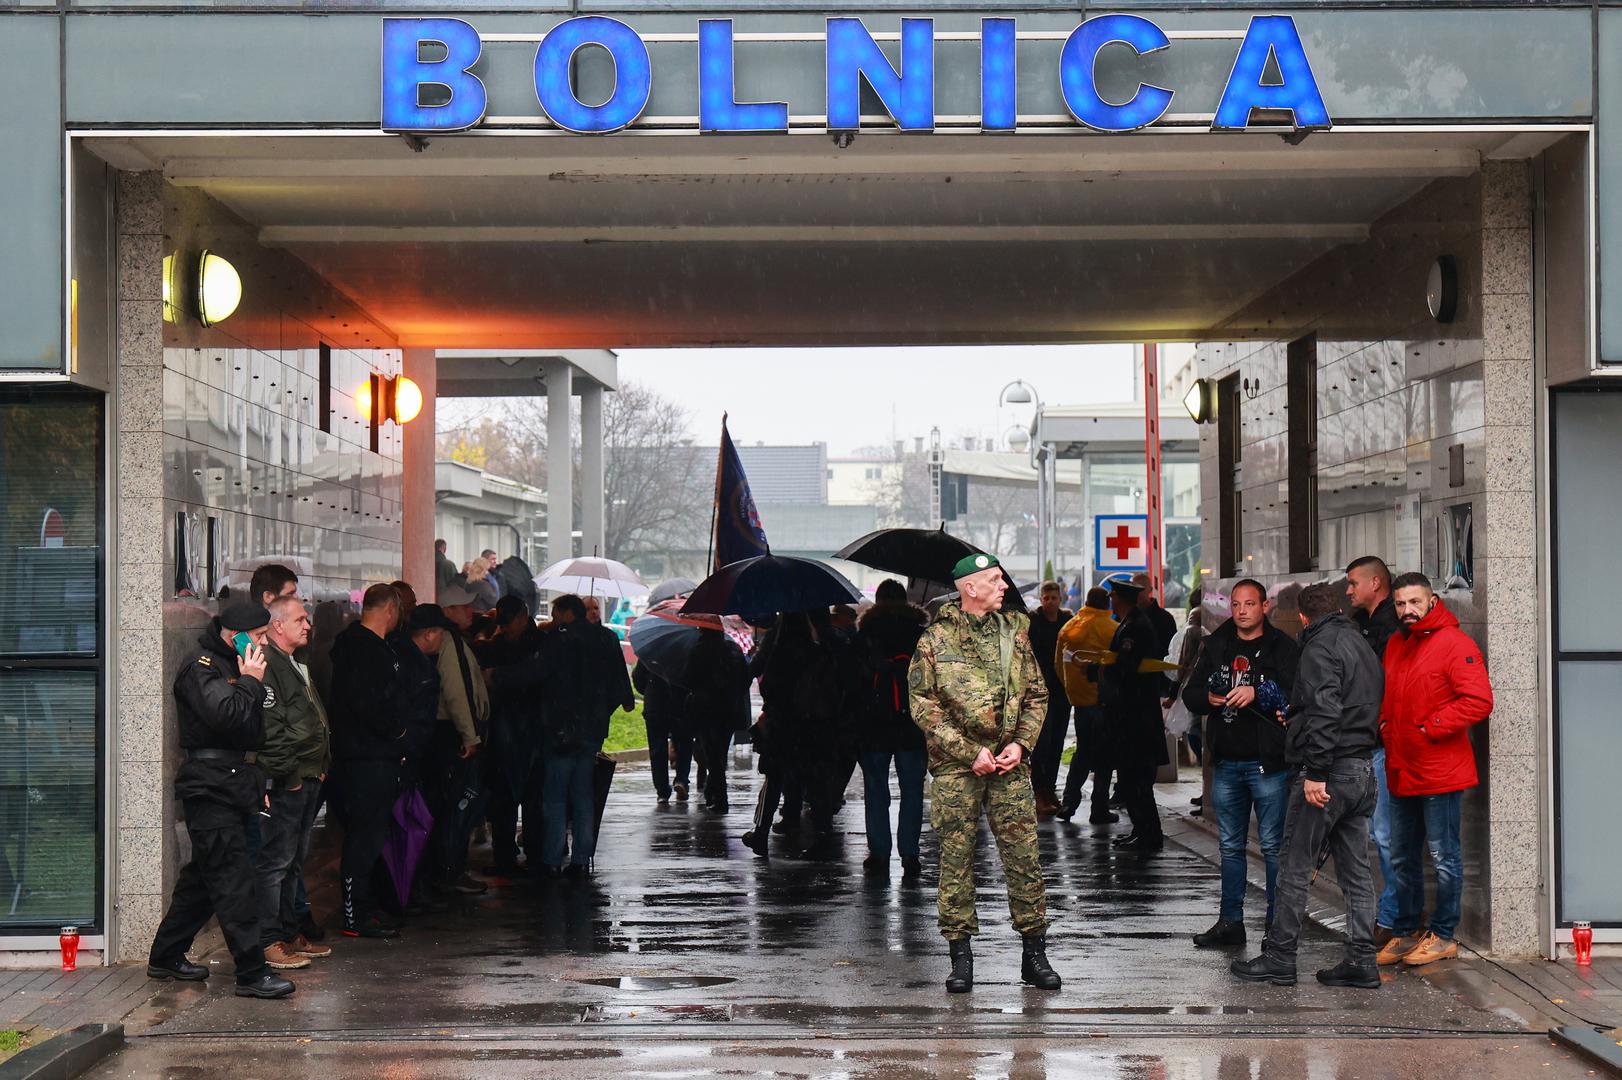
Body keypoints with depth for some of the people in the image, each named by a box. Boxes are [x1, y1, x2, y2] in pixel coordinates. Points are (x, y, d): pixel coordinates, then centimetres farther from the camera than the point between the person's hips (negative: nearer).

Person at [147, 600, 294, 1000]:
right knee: (234, 880, -12)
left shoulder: (232, 666, 21)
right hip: (210, 785, -10)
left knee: (203, 877, 15)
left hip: (233, 784, 10)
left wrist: (257, 783, 19)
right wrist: (250, 682, -13)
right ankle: (252, 973, -13)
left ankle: (165, 958, 25)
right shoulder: (201, 668, -11)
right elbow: (226, 716, -27)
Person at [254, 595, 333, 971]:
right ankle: (268, 942, -5)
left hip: (308, 781, 10)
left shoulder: (295, 665, 20)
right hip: (287, 783, -10)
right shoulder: (268, 665, -14)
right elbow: (269, 727, -21)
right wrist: (287, 774, -19)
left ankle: (289, 933, 24)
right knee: (275, 862, -7)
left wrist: (321, 767, 19)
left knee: (293, 861, 16)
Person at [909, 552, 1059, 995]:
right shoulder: (935, 640, -2)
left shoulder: (1014, 631, 10)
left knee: (1024, 858, 1)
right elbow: (924, 706, -5)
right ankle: (960, 957, 9)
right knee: (956, 860, 1)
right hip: (955, 767, -3)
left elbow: (1037, 694, 15)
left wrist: (1020, 744, -1)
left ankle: (1035, 954, 9)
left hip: (1010, 764, 3)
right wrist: (970, 753, -11)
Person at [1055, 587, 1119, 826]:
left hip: (1078, 696, 5)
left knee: (1083, 751, 17)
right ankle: (1100, 810, 2)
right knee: (1104, 755, 2)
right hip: (1103, 697, -5)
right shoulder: (1111, 629, -12)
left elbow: (1059, 662, 10)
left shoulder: (1068, 627, 4)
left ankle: (1069, 803, 10)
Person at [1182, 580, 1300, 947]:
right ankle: (1231, 921, 20)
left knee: (1273, 845, -3)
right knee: (1230, 845, 12)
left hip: (1268, 763, -5)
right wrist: (1208, 698, -6)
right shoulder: (1216, 647, 13)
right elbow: (1190, 693, 15)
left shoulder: (1282, 647, -4)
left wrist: (1258, 694, -24)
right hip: (1227, 762, 5)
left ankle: (1278, 923, 4)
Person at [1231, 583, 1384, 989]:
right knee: (1355, 869, 10)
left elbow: (1323, 712, -22)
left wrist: (1315, 772, -24)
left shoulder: (1320, 648, -10)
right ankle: (1362, 961, 9)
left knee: (1295, 866, -1)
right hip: (1363, 770, 9)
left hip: (1329, 771, -9)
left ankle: (1279, 957, 3)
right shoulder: (1361, 646, 19)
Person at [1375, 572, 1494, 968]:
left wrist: (1431, 728, -18)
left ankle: (1443, 936, 10)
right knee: (1402, 858, 15)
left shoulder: (1454, 644, -12)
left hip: (1440, 772, -8)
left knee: (1444, 857, 1)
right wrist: (1385, 724, 9)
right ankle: (1404, 932, 25)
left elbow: (1478, 700, -20)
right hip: (1401, 771, 8)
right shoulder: (1394, 645, 12)